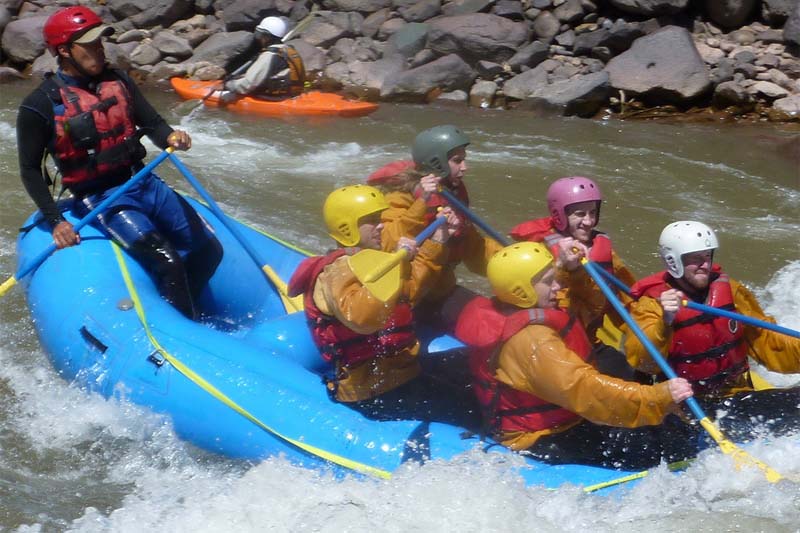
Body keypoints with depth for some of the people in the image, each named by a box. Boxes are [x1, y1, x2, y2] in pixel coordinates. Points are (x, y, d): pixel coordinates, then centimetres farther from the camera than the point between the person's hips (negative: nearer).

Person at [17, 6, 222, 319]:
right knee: (167, 262, -23)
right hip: (99, 198, -6)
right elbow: (30, 170, -4)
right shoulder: (41, 105, -9)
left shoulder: (117, 81, 6)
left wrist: (170, 138, -17)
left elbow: (152, 123, 8)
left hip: (145, 184, 6)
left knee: (209, 251, 2)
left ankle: (177, 310, 22)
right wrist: (55, 221, -12)